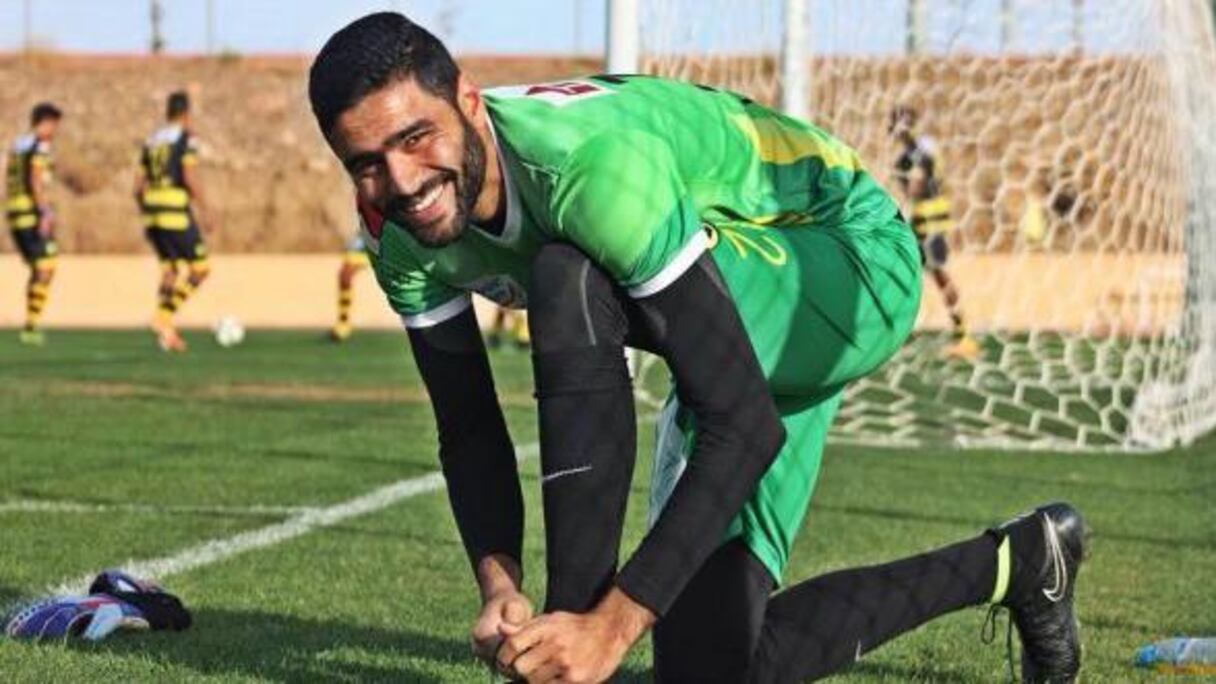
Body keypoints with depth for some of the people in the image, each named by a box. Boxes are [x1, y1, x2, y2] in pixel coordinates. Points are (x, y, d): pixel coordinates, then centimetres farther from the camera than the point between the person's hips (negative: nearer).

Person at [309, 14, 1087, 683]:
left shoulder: (592, 162, -38)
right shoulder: (402, 232, -14)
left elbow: (745, 426, -38)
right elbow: (469, 430, -2)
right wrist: (499, 585, -21)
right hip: (755, 335, 8)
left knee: (573, 281, -36)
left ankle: (576, 615, -26)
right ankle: (1015, 562, 23)